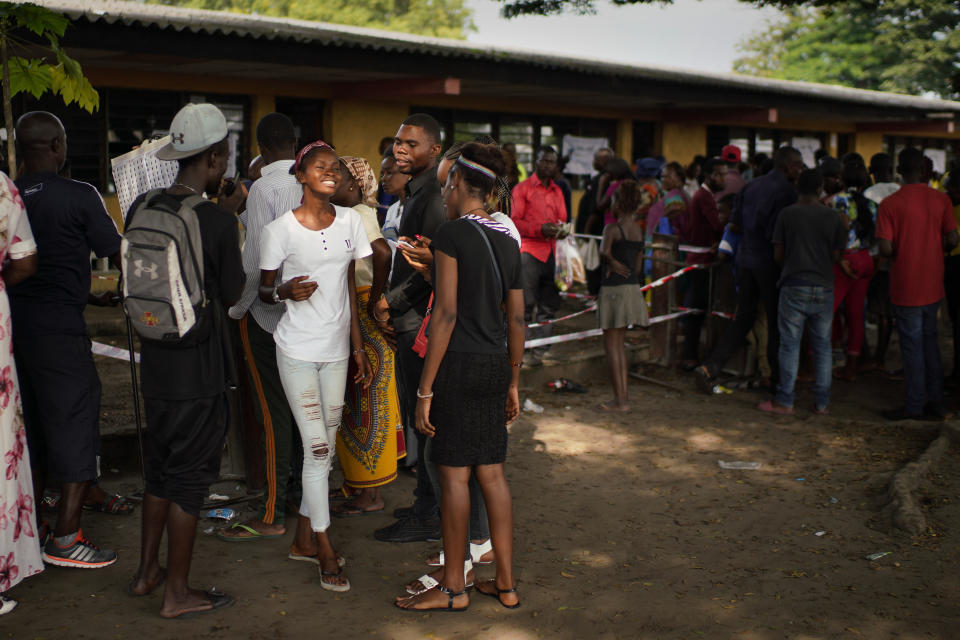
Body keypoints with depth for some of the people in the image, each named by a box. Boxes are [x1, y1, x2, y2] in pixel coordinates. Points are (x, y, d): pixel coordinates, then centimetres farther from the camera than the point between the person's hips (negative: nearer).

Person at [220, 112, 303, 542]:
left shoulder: (264, 188, -15)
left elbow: (256, 259, -19)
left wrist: (235, 309, -7)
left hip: (267, 313, -7)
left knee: (273, 410, -3)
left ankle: (271, 515, 3)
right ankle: (301, 482, 32)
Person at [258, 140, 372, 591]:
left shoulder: (350, 221, 3)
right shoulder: (280, 229, -9)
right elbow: (264, 290, 1)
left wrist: (358, 347, 11)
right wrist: (286, 291, -23)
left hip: (336, 350, 5)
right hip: (297, 350, -5)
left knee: (326, 447, 10)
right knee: (317, 447, -5)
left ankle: (304, 537, 26)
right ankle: (325, 551, 8)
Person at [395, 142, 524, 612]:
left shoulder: (451, 234, -10)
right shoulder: (507, 241, 11)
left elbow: (446, 314, -16)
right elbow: (517, 319, 13)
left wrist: (425, 388, -13)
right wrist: (513, 384, 21)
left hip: (459, 362, -7)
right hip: (495, 363, 7)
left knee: (454, 475, 2)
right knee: (492, 473, 12)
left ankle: (453, 588, 12)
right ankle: (506, 583, 18)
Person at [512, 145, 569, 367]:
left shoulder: (557, 191, 20)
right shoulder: (522, 188, 3)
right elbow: (514, 222, -4)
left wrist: (561, 230, -2)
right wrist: (540, 229, -17)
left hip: (552, 252, 6)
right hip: (529, 251, -6)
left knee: (549, 305, 5)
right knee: (526, 304, -8)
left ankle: (538, 351, 13)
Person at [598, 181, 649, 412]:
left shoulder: (612, 228, -12)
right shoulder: (639, 229, 8)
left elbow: (605, 251, -28)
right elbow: (638, 265, 12)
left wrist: (612, 262, -11)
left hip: (614, 289, -7)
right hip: (633, 288, 7)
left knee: (611, 345, 1)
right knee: (619, 344, 16)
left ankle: (620, 400, 1)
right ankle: (623, 397, 16)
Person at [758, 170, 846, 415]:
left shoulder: (787, 214, -3)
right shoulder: (833, 217, 1)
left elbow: (778, 254, 0)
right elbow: (836, 256, 4)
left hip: (794, 286, -2)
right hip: (824, 287, 2)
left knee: (790, 345, 2)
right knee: (822, 346, 10)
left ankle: (785, 401, 5)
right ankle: (821, 402, 14)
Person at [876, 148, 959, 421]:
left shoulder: (890, 204, -13)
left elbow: (885, 248, -18)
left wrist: (900, 254, 4)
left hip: (906, 287, -4)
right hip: (933, 285, 4)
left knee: (912, 345, 4)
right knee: (929, 341, 17)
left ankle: (914, 406, 12)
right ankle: (935, 403, 22)